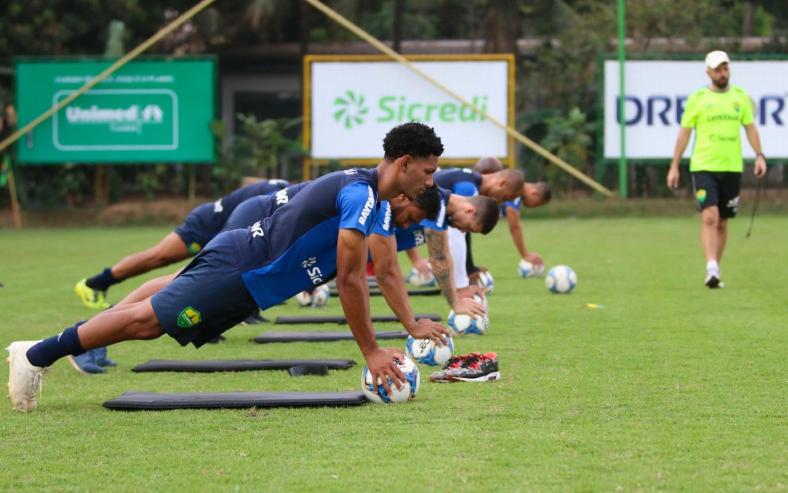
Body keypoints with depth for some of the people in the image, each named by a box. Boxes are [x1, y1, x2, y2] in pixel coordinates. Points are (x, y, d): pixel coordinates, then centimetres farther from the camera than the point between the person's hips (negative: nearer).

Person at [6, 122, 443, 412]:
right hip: (238, 269, -9)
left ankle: (39, 352, 19)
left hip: (237, 258, 9)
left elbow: (353, 277, 22)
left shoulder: (359, 188, 11)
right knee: (146, 321, -6)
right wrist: (371, 352, -18)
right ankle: (37, 354, 0)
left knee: (148, 319, 16)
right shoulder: (360, 195, -21)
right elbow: (349, 281, -23)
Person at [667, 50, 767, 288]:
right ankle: (712, 269, -25)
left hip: (732, 168, 3)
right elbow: (684, 132, 4)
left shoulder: (740, 96, 9)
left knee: (722, 223, 7)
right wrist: (674, 166, 1)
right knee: (709, 217, -18)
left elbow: (750, 127, 12)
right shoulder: (697, 99, 1)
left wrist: (759, 156, -1)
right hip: (703, 167, -3)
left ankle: (714, 272, 17)